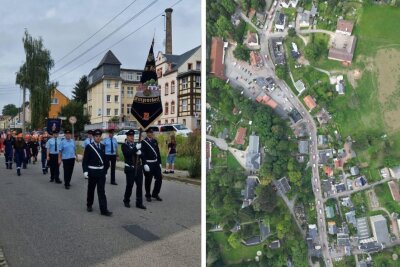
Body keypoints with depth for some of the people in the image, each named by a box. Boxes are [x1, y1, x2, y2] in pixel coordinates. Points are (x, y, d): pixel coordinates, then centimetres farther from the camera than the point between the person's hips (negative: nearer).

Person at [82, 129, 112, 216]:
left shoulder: (103, 146, 7)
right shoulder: (89, 147, -6)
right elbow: (85, 160, -8)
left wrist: (105, 170, 12)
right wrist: (85, 171, -16)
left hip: (101, 171, 3)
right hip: (92, 171, -3)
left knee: (102, 191, 0)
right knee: (91, 189, 12)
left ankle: (104, 210, -3)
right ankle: (89, 205, 32)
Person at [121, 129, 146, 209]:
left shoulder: (136, 144, 14)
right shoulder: (124, 145, -2)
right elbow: (127, 153, -21)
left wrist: (140, 152, -14)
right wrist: (136, 148, -30)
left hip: (138, 168, 5)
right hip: (130, 169, -5)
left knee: (140, 185, 3)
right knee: (129, 185, 3)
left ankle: (139, 203, 9)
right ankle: (126, 201, 23)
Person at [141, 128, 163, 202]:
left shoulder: (155, 141, 10)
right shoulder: (143, 142, -9)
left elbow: (158, 152, 13)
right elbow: (142, 154, -14)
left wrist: (160, 162, 11)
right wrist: (145, 164, -20)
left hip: (156, 163, 6)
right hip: (148, 164, -6)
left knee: (159, 178, 4)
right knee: (148, 180, 4)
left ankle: (155, 194, 20)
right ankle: (148, 195, 19)